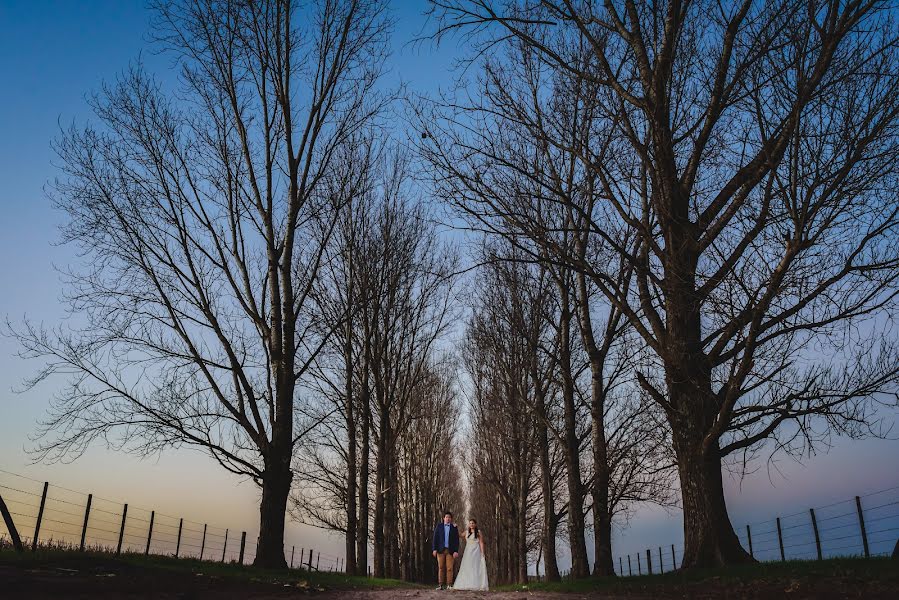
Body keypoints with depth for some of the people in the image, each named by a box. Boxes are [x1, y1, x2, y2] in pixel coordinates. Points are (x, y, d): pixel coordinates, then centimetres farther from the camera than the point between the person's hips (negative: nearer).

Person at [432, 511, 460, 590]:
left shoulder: (454, 528, 8)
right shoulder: (439, 526, 9)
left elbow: (456, 540, 5)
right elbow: (435, 538, 6)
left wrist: (456, 551, -4)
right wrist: (434, 549, -3)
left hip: (450, 550, 0)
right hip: (441, 550, 0)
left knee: (450, 568, -4)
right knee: (441, 567, 0)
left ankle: (449, 585, 0)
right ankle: (441, 585, 4)